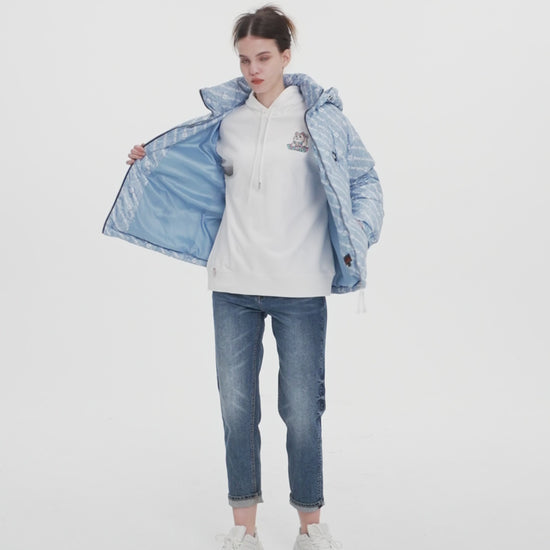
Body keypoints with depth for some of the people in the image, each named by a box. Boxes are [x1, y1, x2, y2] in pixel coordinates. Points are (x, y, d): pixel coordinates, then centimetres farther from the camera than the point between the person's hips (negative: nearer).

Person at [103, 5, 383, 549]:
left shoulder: (319, 115, -2)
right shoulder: (226, 120, 8)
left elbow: (364, 180, 4)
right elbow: (206, 181, 22)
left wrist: (358, 237, -10)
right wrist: (149, 163, 10)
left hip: (301, 286, -3)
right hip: (233, 285, 3)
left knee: (301, 407, 3)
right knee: (236, 404, 9)